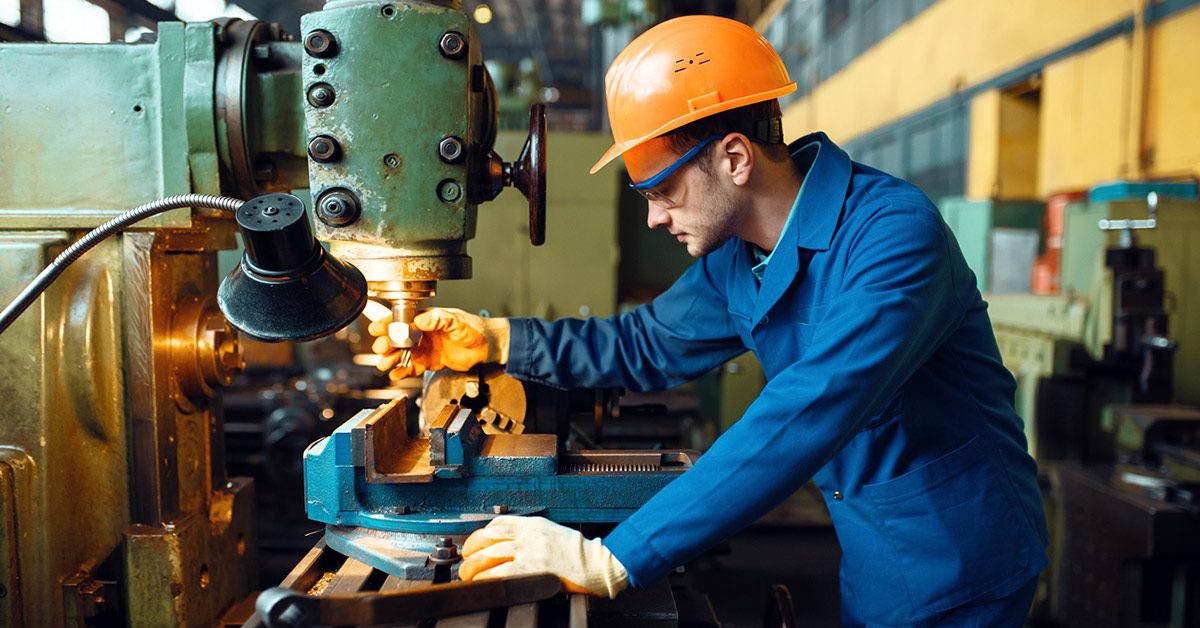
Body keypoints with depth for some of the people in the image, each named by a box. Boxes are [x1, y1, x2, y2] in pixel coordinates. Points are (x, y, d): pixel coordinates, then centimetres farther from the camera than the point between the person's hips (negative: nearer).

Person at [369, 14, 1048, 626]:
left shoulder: (895, 233, -28)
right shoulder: (734, 259, -2)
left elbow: (804, 419, -38)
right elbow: (649, 343, 10)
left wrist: (614, 559, -39)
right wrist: (494, 340, -2)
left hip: (959, 571, -6)